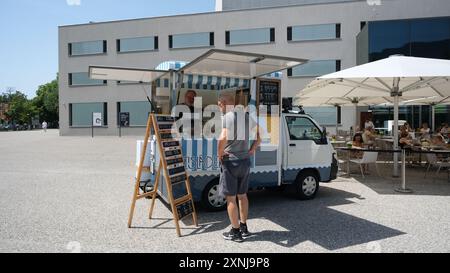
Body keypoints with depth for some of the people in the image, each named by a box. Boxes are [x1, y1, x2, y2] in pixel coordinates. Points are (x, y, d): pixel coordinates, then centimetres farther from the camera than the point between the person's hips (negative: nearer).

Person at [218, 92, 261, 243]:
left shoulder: (228, 117, -14)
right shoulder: (246, 115, 9)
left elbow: (223, 138, -30)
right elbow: (261, 134, 15)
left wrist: (219, 153, -15)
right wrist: (253, 149, 12)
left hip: (230, 161, -7)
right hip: (245, 161, 7)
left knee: (231, 198, 4)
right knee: (242, 195, 19)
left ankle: (236, 232, 12)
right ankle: (244, 227, 30)